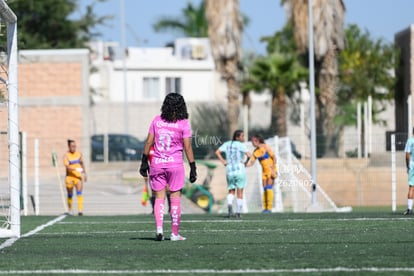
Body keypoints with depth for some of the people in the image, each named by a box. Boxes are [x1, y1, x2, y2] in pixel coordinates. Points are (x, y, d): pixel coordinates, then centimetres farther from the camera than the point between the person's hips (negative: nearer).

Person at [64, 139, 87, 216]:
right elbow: (67, 167, -21)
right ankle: (70, 209, 31)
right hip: (70, 176, -2)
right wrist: (75, 169, -34)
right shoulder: (66, 155, -8)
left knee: (79, 192, -14)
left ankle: (80, 209, -20)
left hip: (78, 176, 2)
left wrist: (85, 173, 24)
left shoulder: (79, 154, 7)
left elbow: (82, 163, 22)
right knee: (70, 194, 10)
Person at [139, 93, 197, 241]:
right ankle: (175, 233, 7)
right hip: (175, 164, -2)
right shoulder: (183, 124, -5)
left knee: (159, 198, 7)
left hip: (157, 163, 2)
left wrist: (144, 162, 10)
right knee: (175, 198, 6)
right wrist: (193, 168, -3)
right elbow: (187, 147, -7)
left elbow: (149, 142, 3)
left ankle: (159, 228, -11)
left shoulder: (157, 120, 3)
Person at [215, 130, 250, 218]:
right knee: (240, 192, 7)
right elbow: (248, 155, -18)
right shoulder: (241, 145, -6)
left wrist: (223, 161, 4)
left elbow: (217, 152, 1)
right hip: (240, 169, -4)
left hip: (229, 170, 4)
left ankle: (229, 204, -16)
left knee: (231, 191, 13)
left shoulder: (227, 144, 9)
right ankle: (238, 212, 5)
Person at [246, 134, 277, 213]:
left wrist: (273, 169, -18)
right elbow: (251, 162, 2)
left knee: (269, 188, -13)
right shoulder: (255, 152, 4)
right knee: (264, 189, 3)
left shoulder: (266, 147, -14)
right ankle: (265, 208, 5)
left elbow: (274, 157, -12)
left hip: (271, 170, -7)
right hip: (264, 171, 7)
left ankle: (269, 208, -12)